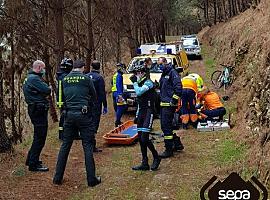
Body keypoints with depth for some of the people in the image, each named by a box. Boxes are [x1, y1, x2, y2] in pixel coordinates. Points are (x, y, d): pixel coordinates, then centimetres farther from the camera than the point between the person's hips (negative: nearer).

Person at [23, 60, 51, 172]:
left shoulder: (29, 78, 18)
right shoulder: (34, 78, -16)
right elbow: (47, 90, -21)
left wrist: (44, 92, -2)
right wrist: (47, 87, -1)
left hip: (35, 110, 11)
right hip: (39, 111, -11)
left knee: (38, 136, 21)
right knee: (40, 138, -5)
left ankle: (31, 160, 31)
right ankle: (33, 164, -1)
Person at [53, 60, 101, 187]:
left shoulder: (65, 80, 7)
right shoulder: (86, 79, -3)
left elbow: (63, 97, 16)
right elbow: (94, 97, 6)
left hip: (69, 114, 4)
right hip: (83, 114, -4)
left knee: (65, 145, 12)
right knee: (88, 146, 2)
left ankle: (58, 177, 17)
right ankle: (91, 179, 5)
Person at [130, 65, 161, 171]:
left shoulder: (148, 83, -10)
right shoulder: (141, 83, 16)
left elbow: (139, 92, -28)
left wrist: (135, 82, -13)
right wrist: (137, 115, 20)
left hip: (148, 113, -9)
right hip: (141, 112, 9)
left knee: (144, 139, -13)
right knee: (140, 139, 7)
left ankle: (156, 158, 8)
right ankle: (144, 163, 13)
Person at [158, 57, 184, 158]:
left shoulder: (172, 72, -9)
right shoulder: (163, 75, 20)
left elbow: (178, 87, -18)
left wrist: (174, 99, -20)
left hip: (169, 104, -10)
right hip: (163, 104, 10)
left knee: (166, 126, -10)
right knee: (164, 126, 14)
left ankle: (169, 150, -4)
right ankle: (177, 144, 26)